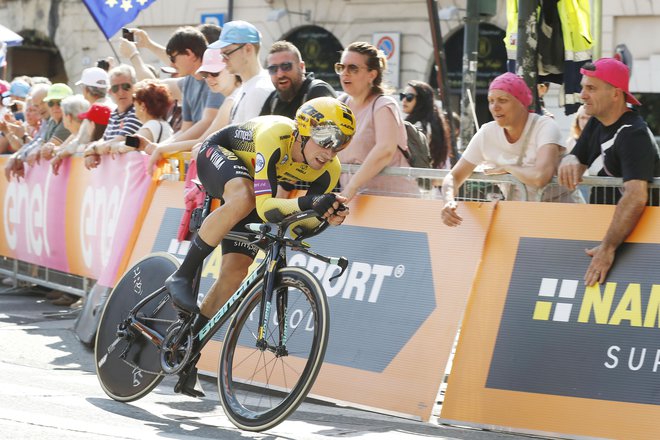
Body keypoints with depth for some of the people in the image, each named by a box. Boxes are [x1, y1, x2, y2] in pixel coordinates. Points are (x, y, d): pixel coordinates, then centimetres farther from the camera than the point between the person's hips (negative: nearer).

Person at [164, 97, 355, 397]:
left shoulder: (328, 170, -23)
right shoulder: (275, 136, -40)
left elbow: (299, 224, -16)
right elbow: (265, 207, -44)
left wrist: (325, 217, -37)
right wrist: (306, 203, -60)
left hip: (254, 186, 6)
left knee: (236, 271, -7)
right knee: (244, 198, -40)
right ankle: (181, 276, -28)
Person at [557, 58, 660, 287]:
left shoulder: (634, 135, -24)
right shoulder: (596, 124, 6)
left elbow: (636, 197, -35)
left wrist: (608, 247, -41)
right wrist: (569, 162, -19)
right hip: (603, 223, 8)